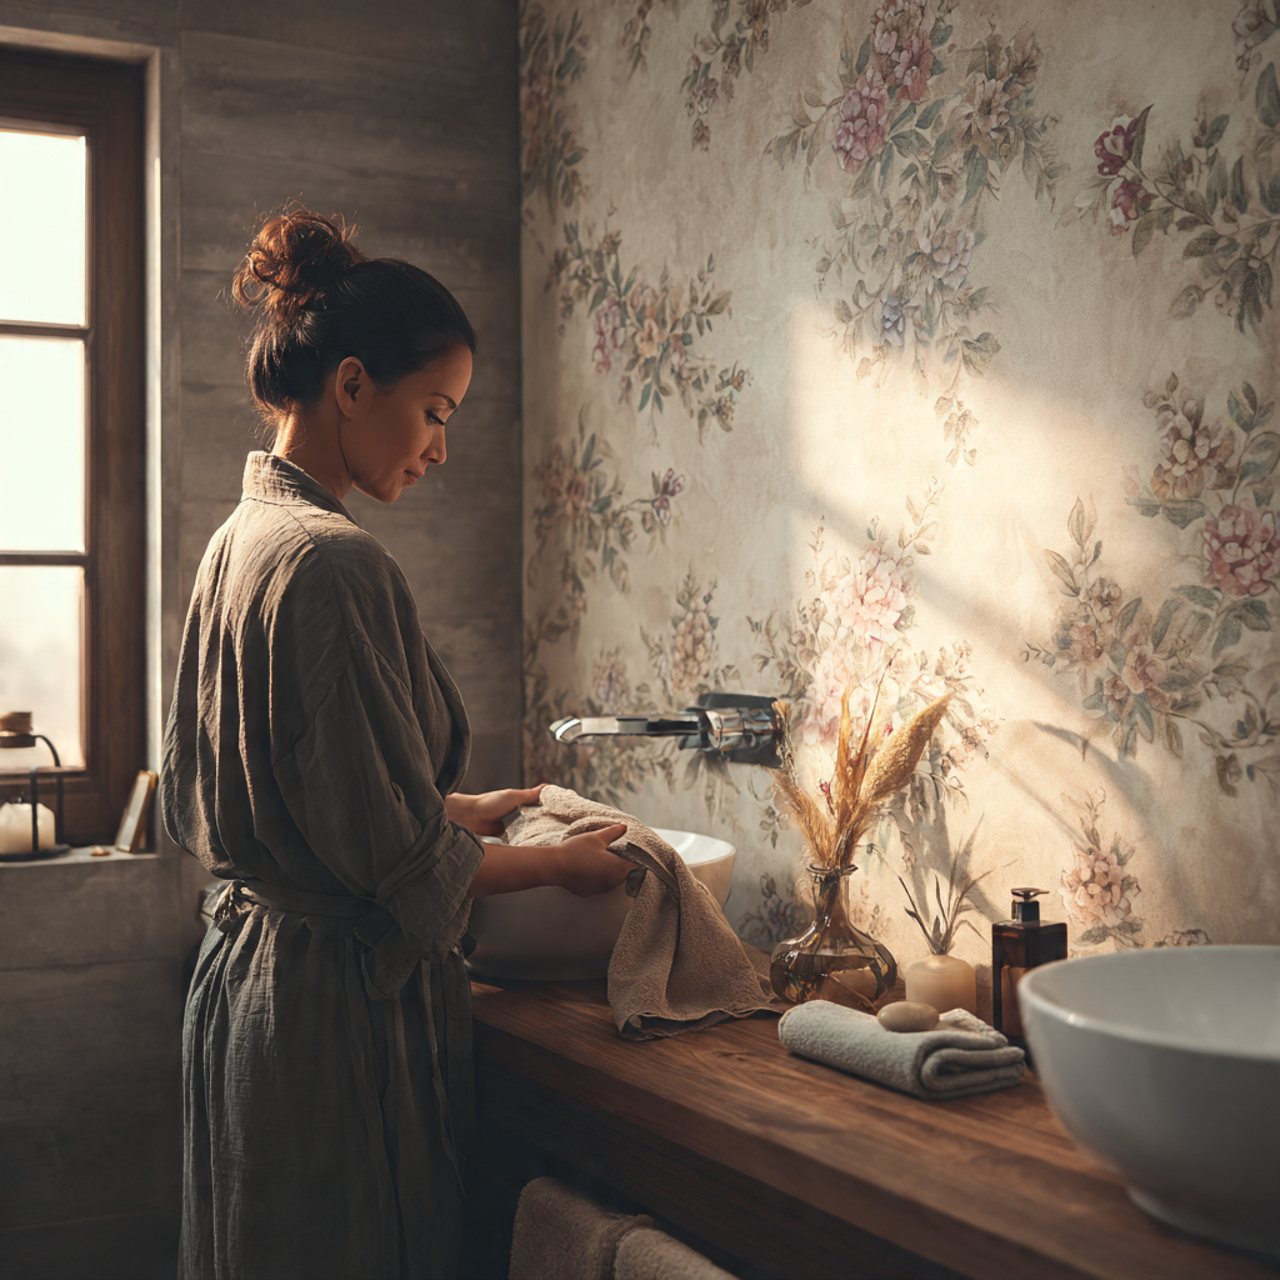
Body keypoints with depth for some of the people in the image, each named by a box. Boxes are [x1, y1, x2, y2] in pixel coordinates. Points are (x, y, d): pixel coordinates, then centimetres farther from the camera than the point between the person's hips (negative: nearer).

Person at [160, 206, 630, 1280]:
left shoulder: (239, 542, 8)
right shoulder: (334, 564, -21)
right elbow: (398, 860, -21)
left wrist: (465, 809, 16)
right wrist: (562, 863, -6)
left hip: (246, 978, 10)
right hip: (344, 1001, -10)